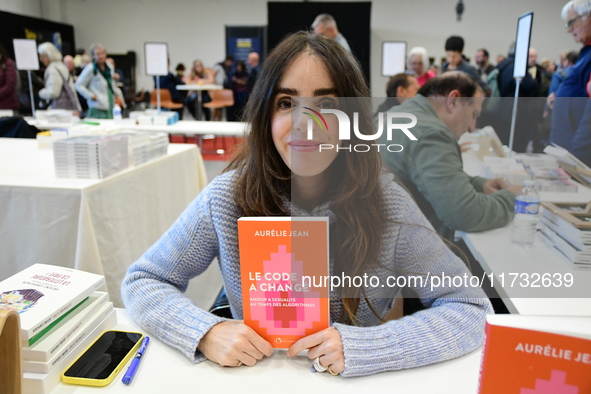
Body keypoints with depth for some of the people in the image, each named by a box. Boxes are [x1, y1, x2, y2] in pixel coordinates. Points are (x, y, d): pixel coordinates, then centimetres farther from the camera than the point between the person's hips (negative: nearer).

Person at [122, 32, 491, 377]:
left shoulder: (386, 202, -15)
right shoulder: (228, 197, -14)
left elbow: (471, 305, -12)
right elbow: (141, 281, -5)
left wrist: (362, 346, -25)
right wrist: (206, 332, -24)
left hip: (356, 381, 0)